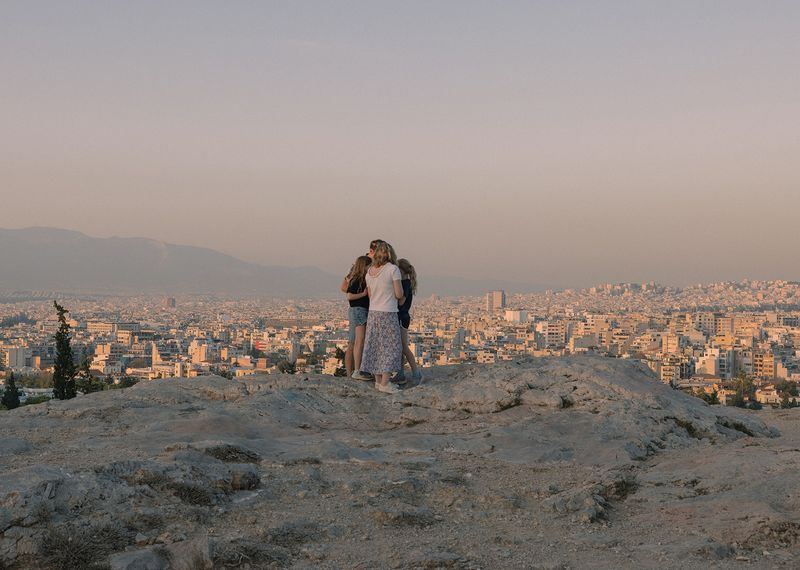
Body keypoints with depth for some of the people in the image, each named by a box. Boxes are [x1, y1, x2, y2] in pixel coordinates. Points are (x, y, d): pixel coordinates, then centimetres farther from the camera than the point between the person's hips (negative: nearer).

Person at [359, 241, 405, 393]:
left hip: (373, 313, 6)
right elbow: (399, 294, -14)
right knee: (391, 346, -1)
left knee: (376, 346, 12)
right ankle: (384, 383, -6)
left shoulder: (369, 272, 7)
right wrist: (401, 298, 10)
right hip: (388, 313, -6)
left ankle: (378, 380, 17)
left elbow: (370, 295, 13)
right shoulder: (393, 269, -11)